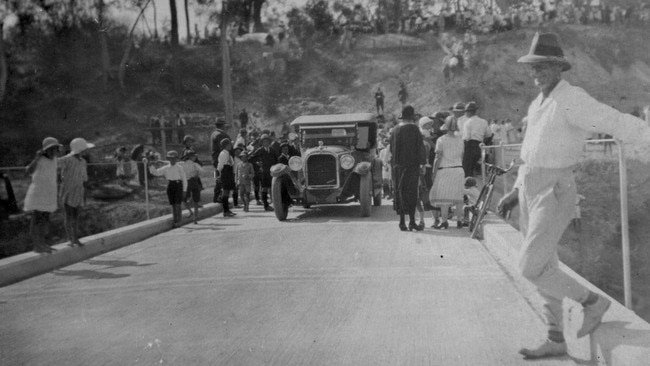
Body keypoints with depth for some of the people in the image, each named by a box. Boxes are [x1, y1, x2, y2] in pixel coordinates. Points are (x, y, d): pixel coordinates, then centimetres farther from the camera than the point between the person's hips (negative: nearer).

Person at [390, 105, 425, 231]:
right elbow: (420, 147, -11)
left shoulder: (395, 130, 7)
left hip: (397, 166, 5)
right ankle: (412, 221, -2)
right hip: (412, 165, -5)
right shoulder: (414, 129, -10)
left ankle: (402, 222, 10)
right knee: (411, 192, 0)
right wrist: (422, 163, -5)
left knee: (400, 193, 9)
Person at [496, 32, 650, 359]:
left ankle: (591, 301, 10)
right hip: (531, 193, 9)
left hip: (554, 195, -9)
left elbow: (619, 123, -24)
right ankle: (555, 341, 20)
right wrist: (515, 193, 19)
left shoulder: (572, 100, -14)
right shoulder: (538, 106, 15)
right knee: (544, 269, 11)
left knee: (531, 268, -10)